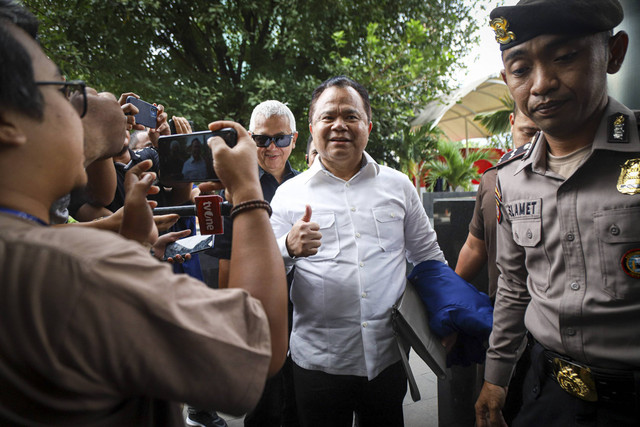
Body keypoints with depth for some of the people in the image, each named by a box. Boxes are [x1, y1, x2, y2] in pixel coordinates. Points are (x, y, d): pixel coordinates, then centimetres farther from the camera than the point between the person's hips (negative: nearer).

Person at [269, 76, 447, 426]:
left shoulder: (398, 185, 5)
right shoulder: (290, 193, -1)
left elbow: (428, 257, 14)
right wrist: (289, 249, -21)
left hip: (388, 357, 2)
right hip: (318, 361, -1)